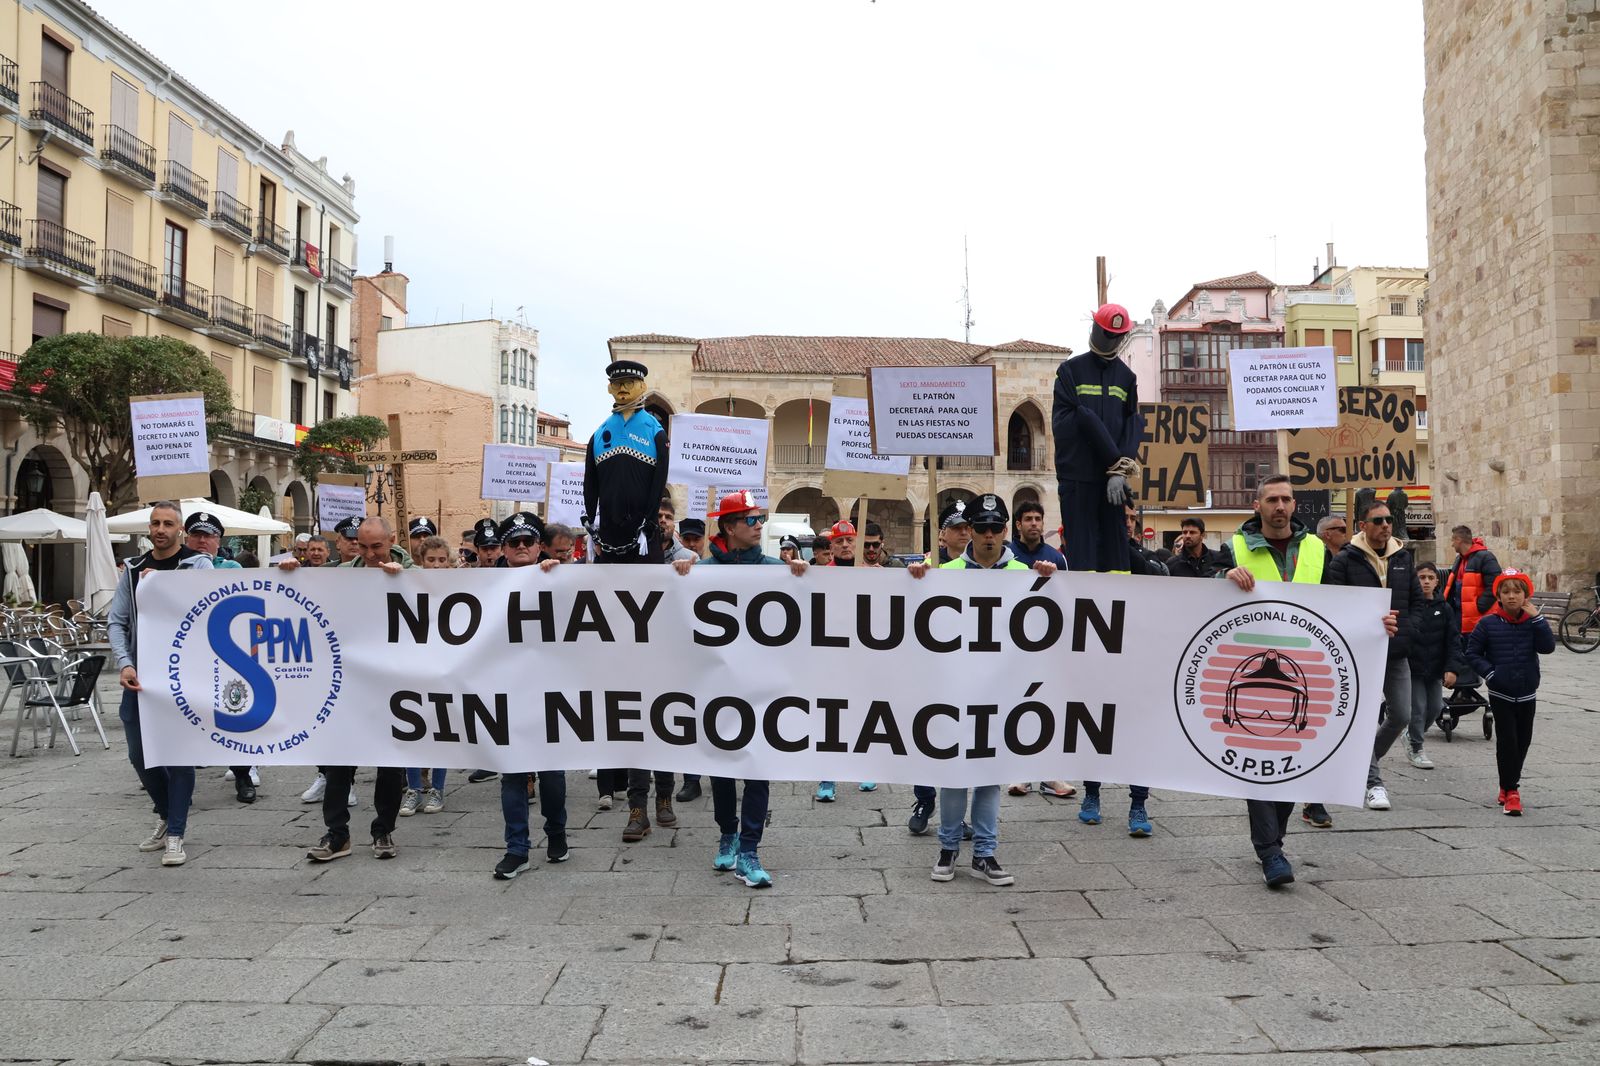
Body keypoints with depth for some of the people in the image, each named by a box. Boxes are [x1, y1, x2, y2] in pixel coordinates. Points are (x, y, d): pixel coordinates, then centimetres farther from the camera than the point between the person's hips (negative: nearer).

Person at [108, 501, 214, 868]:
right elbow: (116, 621, 4)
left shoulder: (197, 564, -2)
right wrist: (125, 664, -10)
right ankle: (167, 815, 32)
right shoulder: (133, 569, 9)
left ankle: (175, 834, 6)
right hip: (139, 675, 5)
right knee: (140, 754, 11)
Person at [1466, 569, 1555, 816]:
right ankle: (1511, 791, 2)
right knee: (1507, 740, -6)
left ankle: (1509, 785, 27)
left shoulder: (1532, 622, -1)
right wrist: (1489, 673, -14)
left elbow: (1547, 647, -15)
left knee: (1523, 740, 11)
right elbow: (1473, 653, -2)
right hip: (1500, 694, -3)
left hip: (1527, 694, 3)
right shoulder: (1488, 624, -7)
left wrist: (1537, 617, -19)